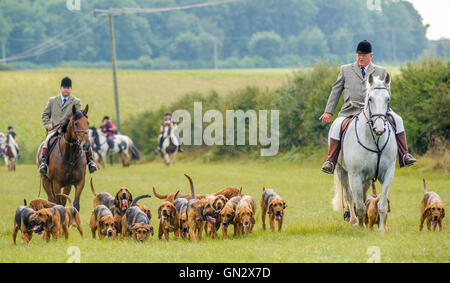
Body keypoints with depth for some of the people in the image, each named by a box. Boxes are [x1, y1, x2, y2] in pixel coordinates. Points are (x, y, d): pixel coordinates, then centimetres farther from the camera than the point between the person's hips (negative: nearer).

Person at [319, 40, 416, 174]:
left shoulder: (381, 72, 16)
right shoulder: (345, 70, 17)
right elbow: (335, 91, 17)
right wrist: (328, 111, 10)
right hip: (350, 111, 0)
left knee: (397, 120, -21)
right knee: (337, 125, -29)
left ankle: (404, 156, -14)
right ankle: (330, 161, -21)